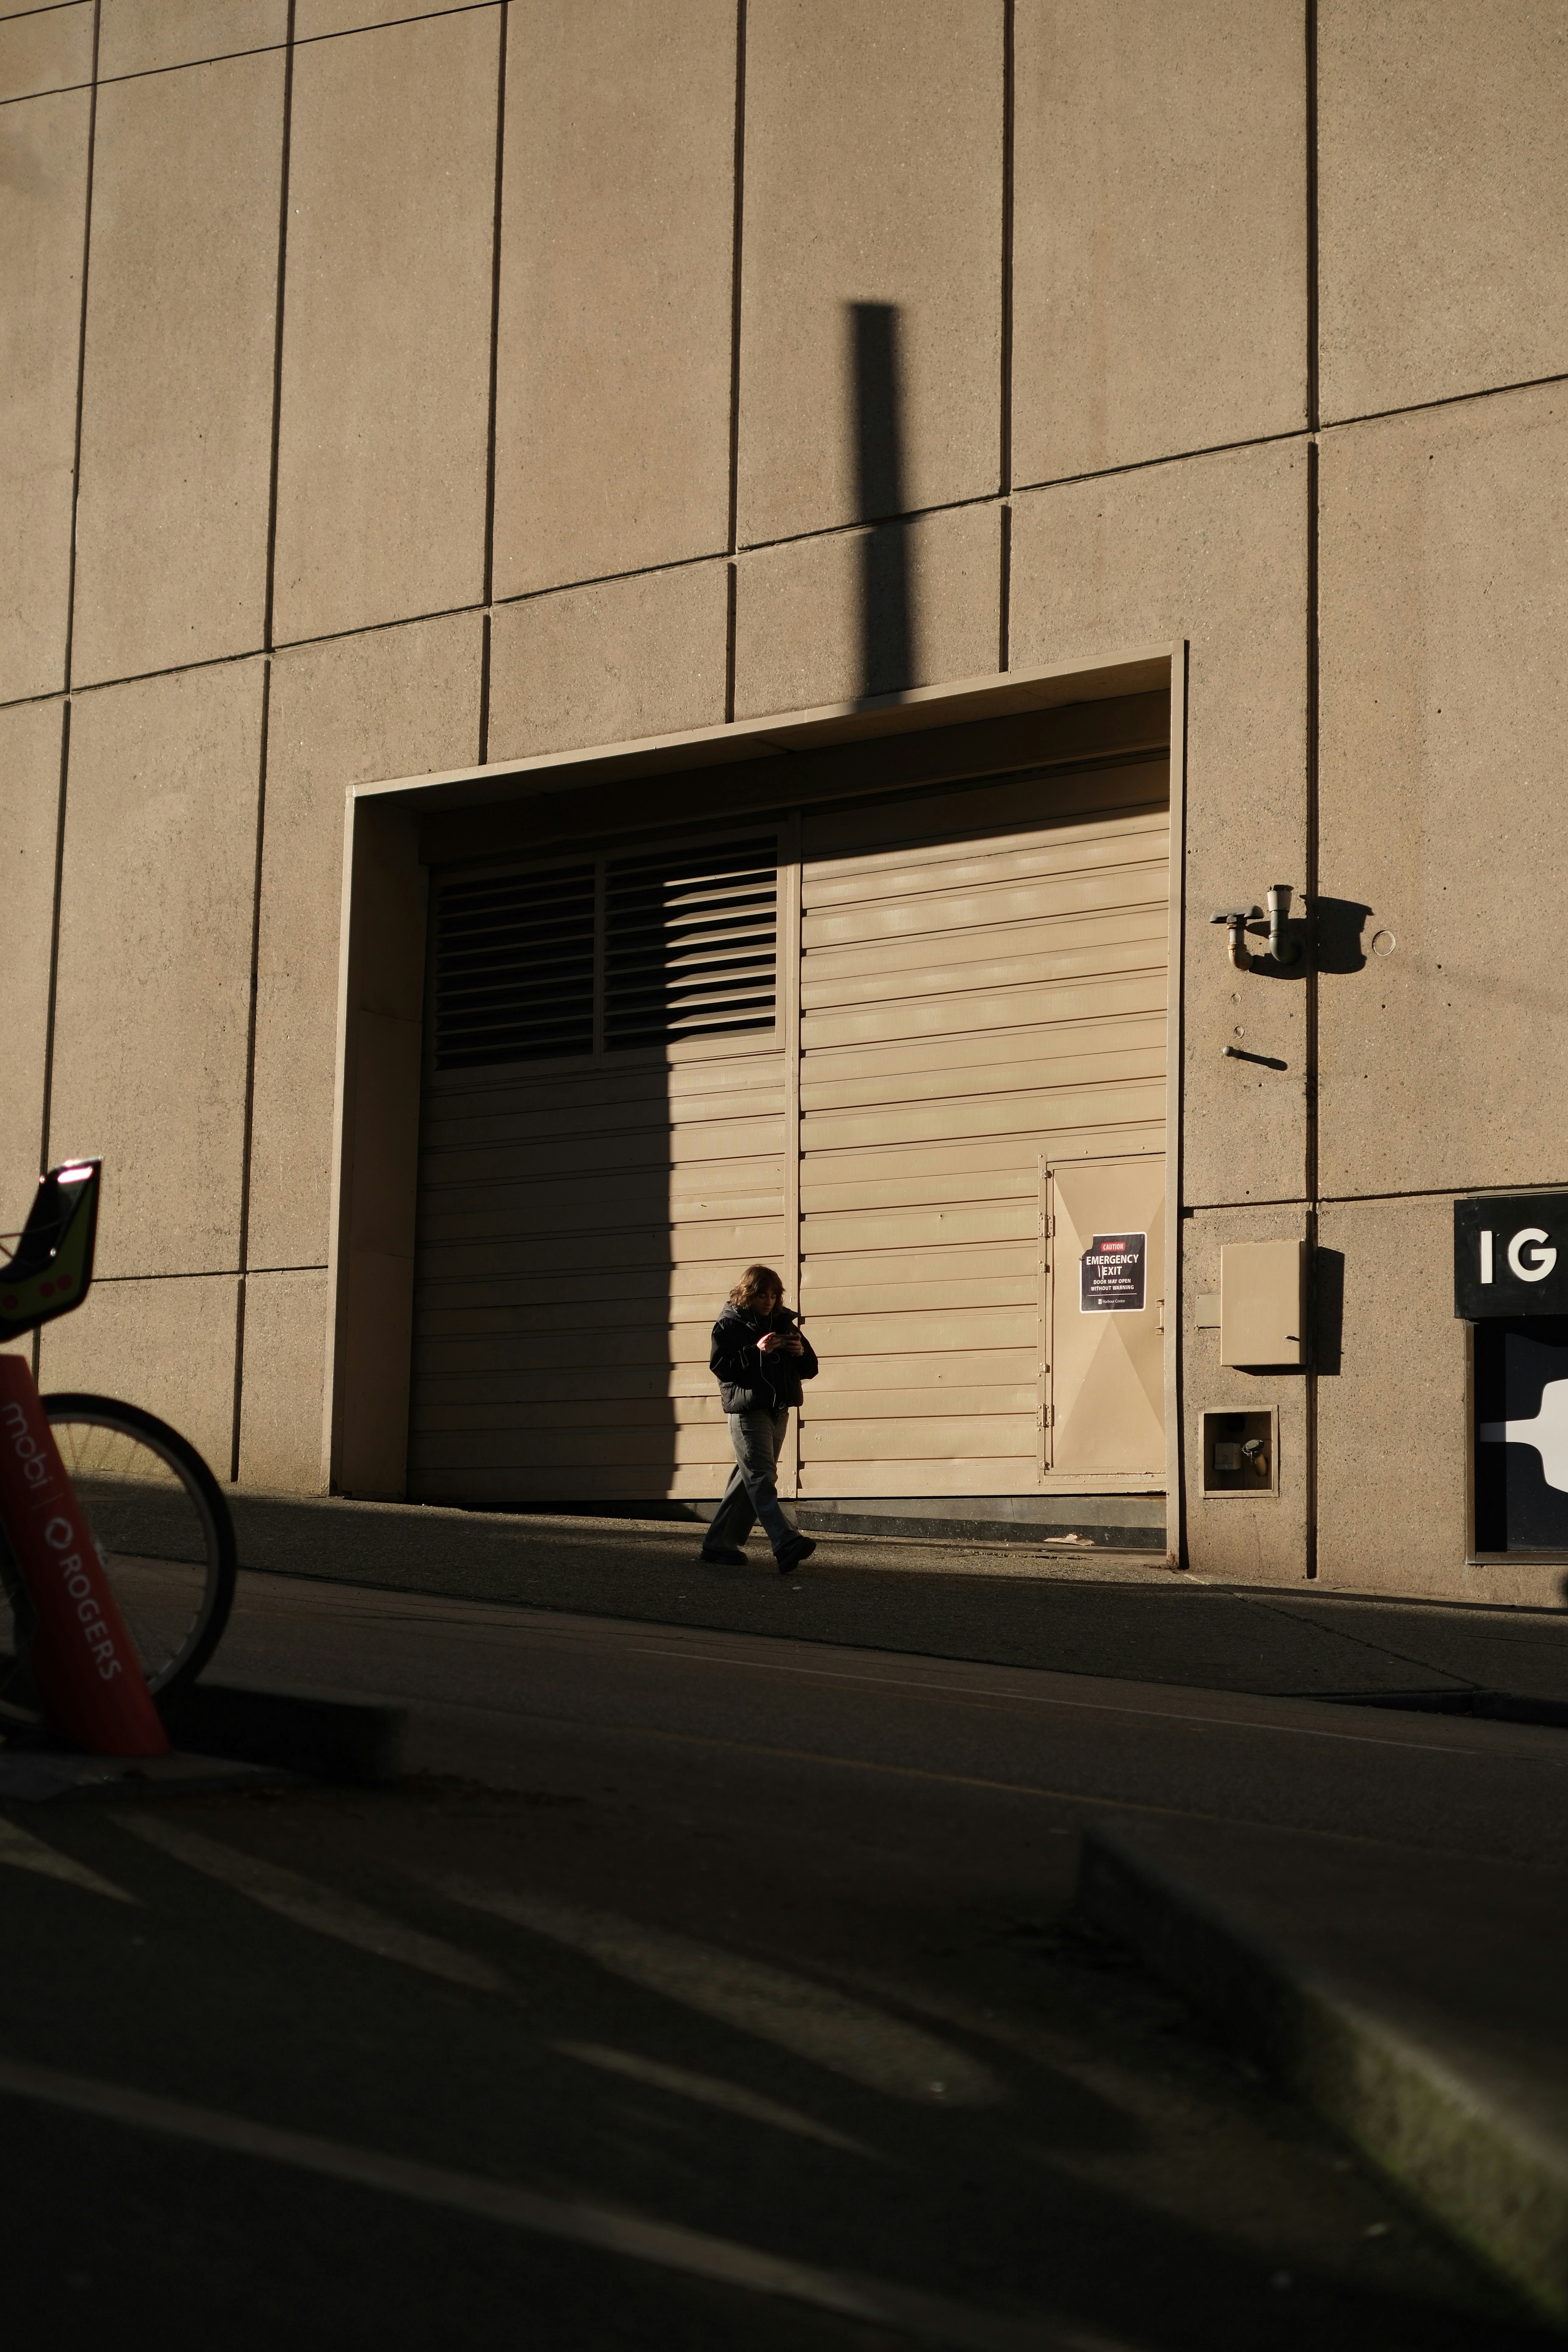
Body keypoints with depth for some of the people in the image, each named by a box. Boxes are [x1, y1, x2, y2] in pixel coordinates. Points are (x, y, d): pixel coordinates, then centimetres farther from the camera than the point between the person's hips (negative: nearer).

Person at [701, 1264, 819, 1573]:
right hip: (747, 1409, -6)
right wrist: (756, 1351, -20)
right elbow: (719, 1366, -12)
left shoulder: (784, 1323, 15)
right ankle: (787, 1545, -30)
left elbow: (809, 1370, 16)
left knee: (749, 1478, 8)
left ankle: (719, 1545, 16)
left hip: (778, 1410, 7)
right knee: (761, 1477, -17)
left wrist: (802, 1352, -6)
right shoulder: (730, 1325, 0)